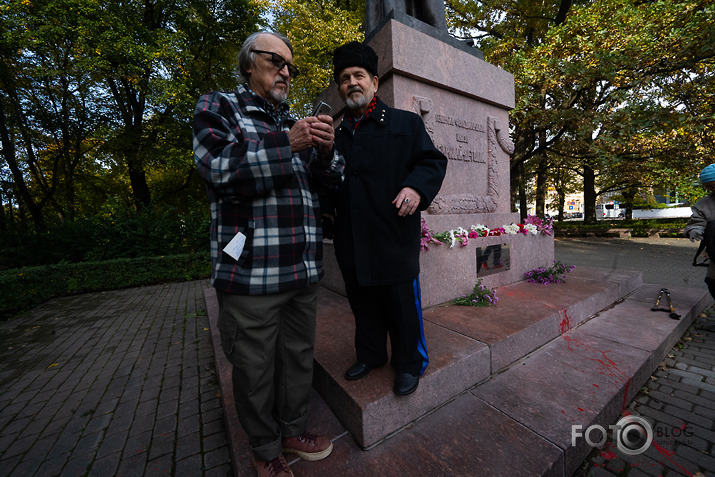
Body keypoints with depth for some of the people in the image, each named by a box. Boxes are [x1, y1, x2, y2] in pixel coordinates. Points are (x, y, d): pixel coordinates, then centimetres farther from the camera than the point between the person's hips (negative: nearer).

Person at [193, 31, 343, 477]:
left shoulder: (297, 122, 20)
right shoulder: (218, 107, 8)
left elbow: (331, 181, 13)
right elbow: (219, 167, -10)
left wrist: (325, 150, -8)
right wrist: (287, 143, -19)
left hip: (304, 270, 5)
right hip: (251, 271, -4)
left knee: (299, 356, 16)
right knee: (256, 367, 9)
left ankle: (294, 429, 40)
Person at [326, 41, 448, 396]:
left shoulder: (406, 122, 8)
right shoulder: (337, 135, 20)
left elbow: (434, 160, 1)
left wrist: (416, 187, -17)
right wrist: (323, 202, 7)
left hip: (394, 236, -4)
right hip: (351, 240, 5)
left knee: (401, 302, 5)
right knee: (362, 302, 16)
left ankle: (409, 364, 29)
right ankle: (370, 355, 39)